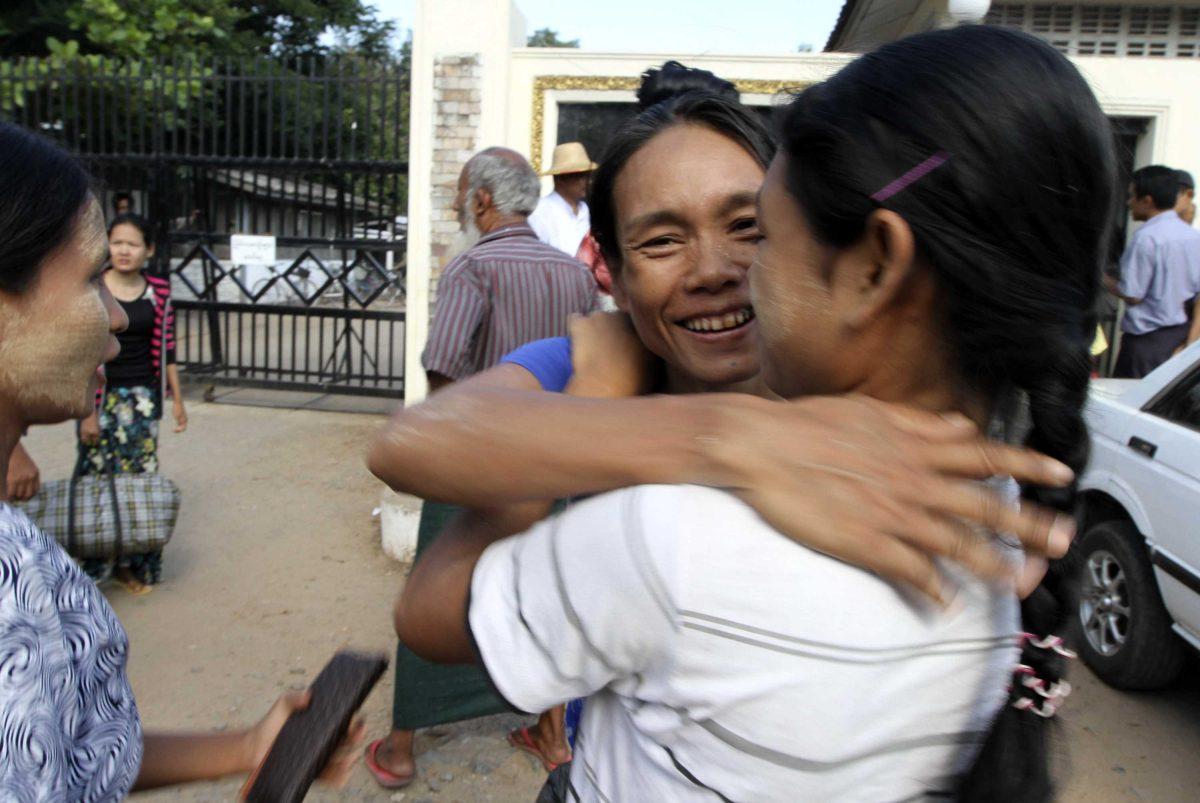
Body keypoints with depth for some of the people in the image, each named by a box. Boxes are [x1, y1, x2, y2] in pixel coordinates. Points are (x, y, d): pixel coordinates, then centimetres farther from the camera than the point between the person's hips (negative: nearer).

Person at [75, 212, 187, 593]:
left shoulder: (158, 290, 3)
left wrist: (177, 400, 10)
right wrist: (87, 412, -10)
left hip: (143, 396, 3)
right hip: (102, 395, -3)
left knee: (140, 476, 6)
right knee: (96, 476, 0)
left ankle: (130, 562, 19)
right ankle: (90, 565, 17)